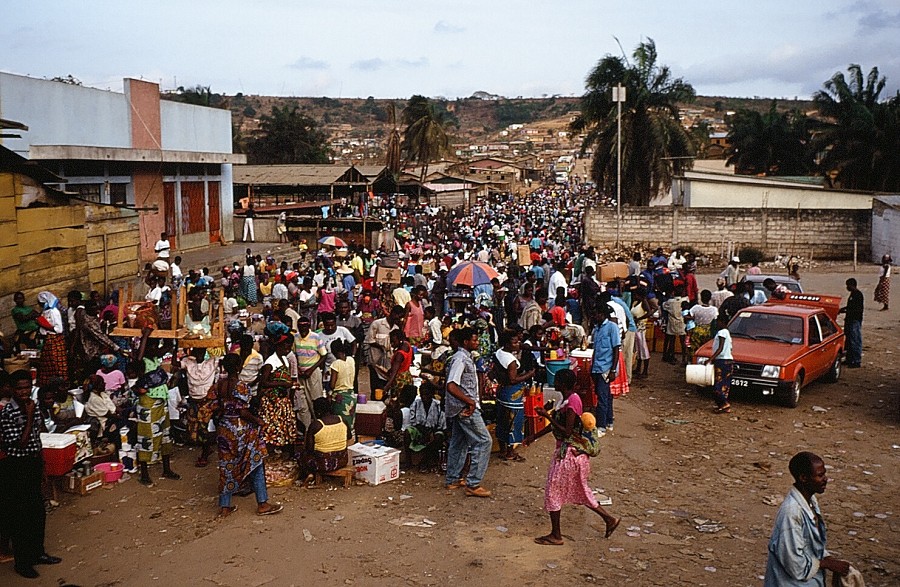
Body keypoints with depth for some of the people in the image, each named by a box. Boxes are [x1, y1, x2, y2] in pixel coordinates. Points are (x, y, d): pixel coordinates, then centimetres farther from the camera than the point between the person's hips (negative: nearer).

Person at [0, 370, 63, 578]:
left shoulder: (33, 407, 3)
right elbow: (19, 444, -23)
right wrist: (29, 418, -23)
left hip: (33, 464, 7)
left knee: (38, 511, 16)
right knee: (19, 515, 4)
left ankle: (38, 553, 32)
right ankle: (22, 562, 16)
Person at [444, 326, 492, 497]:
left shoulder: (466, 357, 14)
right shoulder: (460, 359, -18)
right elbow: (451, 386, -26)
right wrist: (470, 402, -22)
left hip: (461, 408, 11)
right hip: (465, 408, -11)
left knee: (458, 442, 16)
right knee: (483, 441, -8)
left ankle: (452, 480, 25)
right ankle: (473, 484, -7)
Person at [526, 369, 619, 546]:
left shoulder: (570, 403, -22)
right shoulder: (571, 398, 8)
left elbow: (567, 432, -24)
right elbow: (556, 425, 16)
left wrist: (547, 415, -21)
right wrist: (534, 437, 19)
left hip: (568, 453, -10)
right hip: (574, 451, 10)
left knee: (553, 491, 1)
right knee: (580, 490, 20)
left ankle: (556, 536, 11)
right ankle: (609, 519, 26)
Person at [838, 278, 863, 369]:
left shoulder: (858, 295, -17)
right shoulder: (852, 294, 13)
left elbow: (857, 309, -22)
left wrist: (845, 311, -21)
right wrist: (844, 308, 14)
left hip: (855, 320, -10)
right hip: (850, 320, 10)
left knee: (855, 341, -5)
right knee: (849, 341, 16)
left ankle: (857, 362, -1)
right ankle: (849, 359, 24)